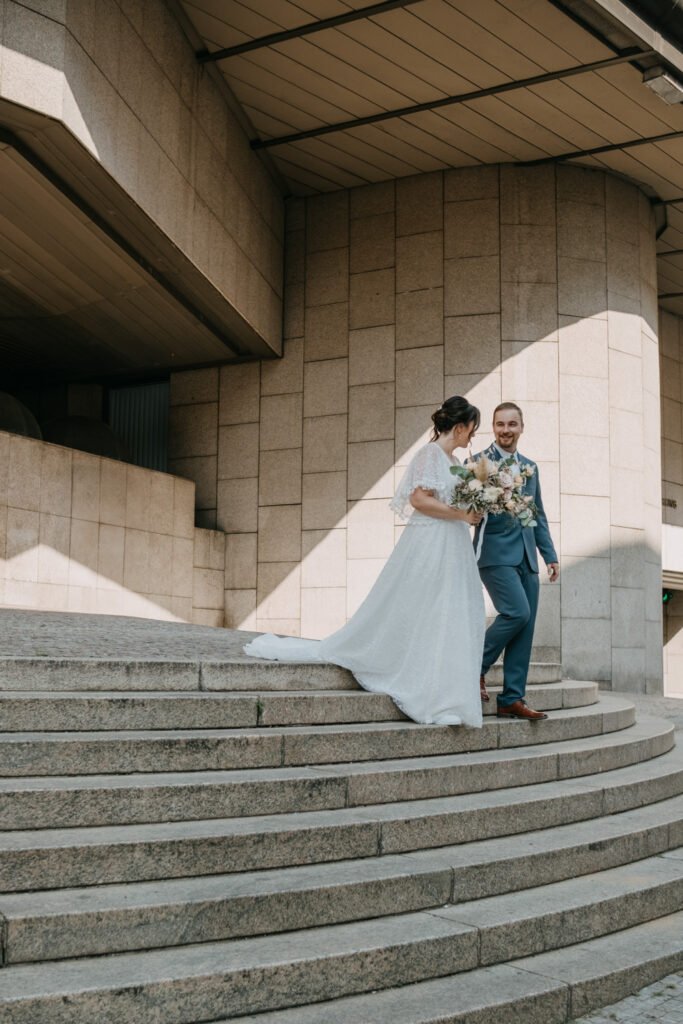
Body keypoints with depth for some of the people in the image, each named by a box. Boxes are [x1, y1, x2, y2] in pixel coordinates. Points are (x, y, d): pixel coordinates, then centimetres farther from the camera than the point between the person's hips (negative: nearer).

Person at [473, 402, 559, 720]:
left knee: (525, 629, 2)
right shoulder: (478, 463, -1)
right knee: (517, 612, -21)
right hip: (496, 553, -6)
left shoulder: (530, 467, 18)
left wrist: (550, 555, 15)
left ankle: (512, 699, 8)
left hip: (527, 558, 6)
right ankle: (476, 666, 1)